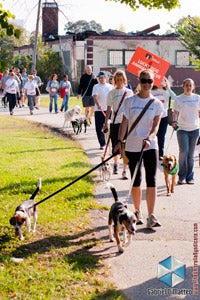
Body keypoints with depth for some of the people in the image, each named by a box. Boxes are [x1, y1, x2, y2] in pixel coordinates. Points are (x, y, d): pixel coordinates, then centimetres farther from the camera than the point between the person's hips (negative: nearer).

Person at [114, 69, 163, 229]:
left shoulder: (157, 104, 1)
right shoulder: (130, 101, 1)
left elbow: (156, 125, -7)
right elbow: (125, 123, 2)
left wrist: (149, 138, -24)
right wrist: (120, 141, -8)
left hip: (150, 146, 0)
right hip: (132, 146, 0)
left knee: (151, 180, -7)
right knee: (136, 181, 8)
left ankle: (151, 216, -7)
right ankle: (138, 212, 24)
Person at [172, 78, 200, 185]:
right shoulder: (178, 99, 2)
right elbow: (176, 112, -3)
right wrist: (174, 121, -20)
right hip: (182, 129, -2)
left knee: (191, 154, 5)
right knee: (184, 152, -12)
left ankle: (190, 177, 12)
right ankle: (182, 177, -1)